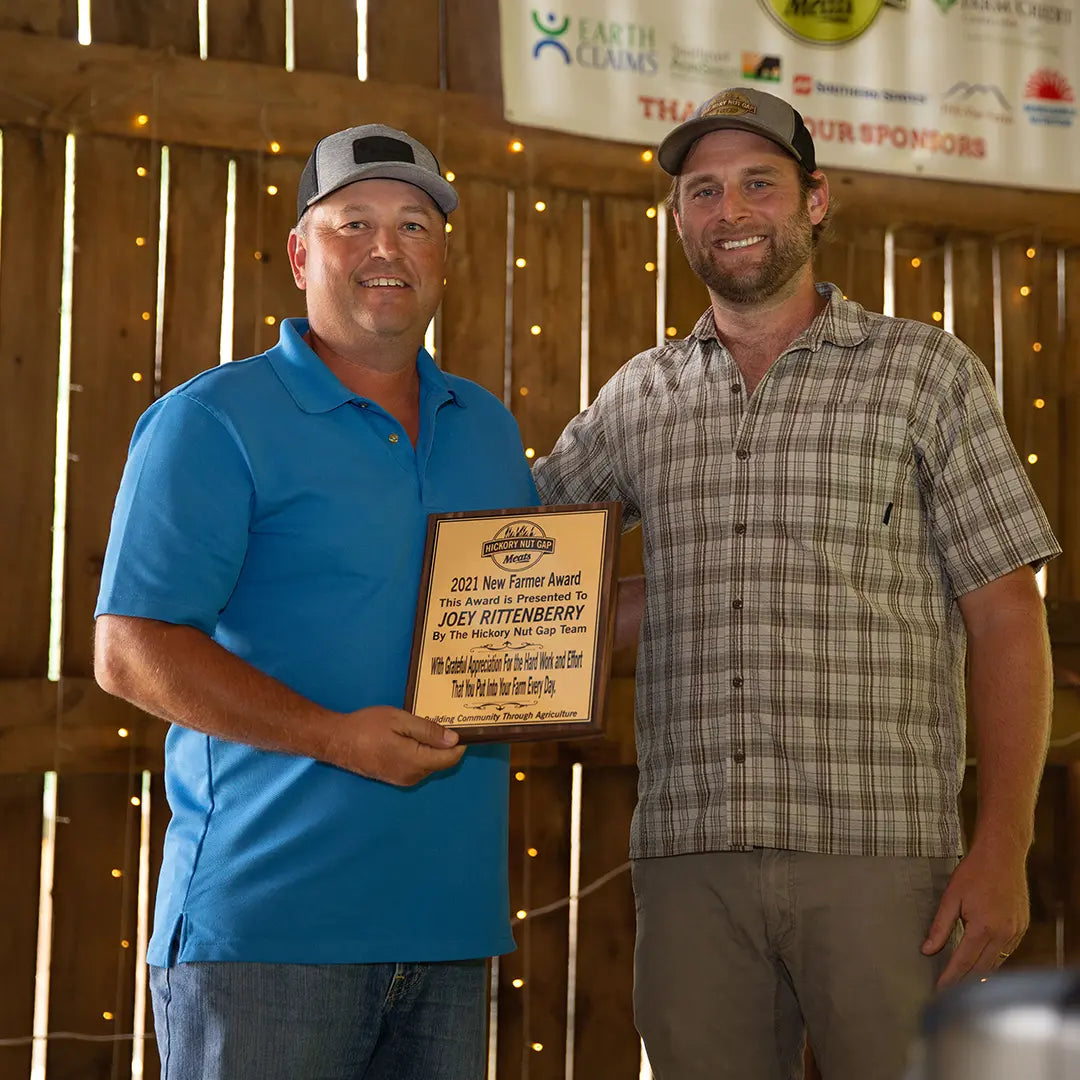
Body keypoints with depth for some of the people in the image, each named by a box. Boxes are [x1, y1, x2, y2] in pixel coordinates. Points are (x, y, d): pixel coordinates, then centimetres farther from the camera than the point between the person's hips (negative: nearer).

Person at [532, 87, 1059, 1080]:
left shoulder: (926, 372, 6)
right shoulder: (642, 395, 14)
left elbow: (1006, 619, 2)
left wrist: (1004, 849, -8)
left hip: (877, 852, -3)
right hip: (689, 859, 3)